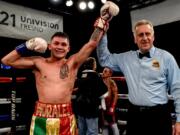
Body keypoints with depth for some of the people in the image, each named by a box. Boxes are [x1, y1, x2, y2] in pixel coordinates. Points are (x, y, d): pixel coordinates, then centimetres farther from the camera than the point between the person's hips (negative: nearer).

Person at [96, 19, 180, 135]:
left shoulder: (166, 57, -2)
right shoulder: (127, 58, 8)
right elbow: (104, 59, 14)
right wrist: (102, 34, 3)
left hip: (158, 116, -3)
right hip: (134, 115, 3)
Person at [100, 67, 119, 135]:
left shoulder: (112, 82, -8)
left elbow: (115, 95, -11)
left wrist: (112, 107, -17)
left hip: (109, 106, -6)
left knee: (112, 124, 0)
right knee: (104, 123, 15)